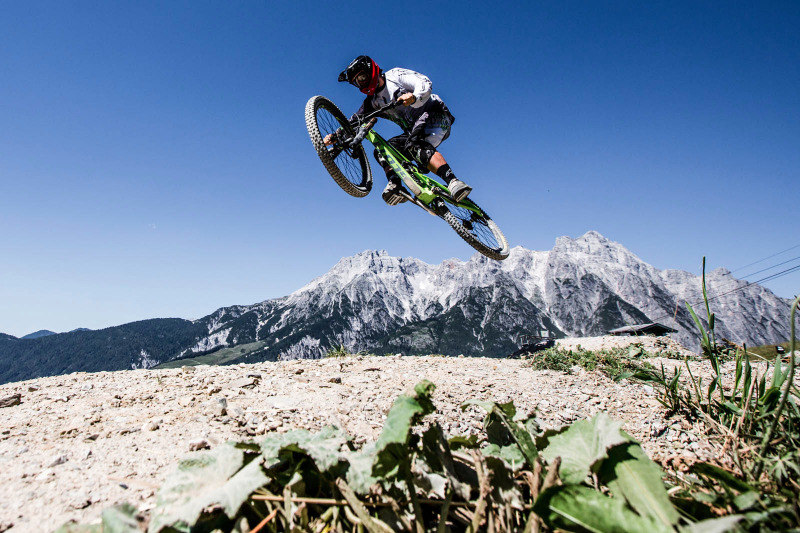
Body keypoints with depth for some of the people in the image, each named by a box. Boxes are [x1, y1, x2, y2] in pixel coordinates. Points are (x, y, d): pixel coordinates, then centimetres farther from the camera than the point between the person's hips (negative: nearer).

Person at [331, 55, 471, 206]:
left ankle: (453, 182, -46)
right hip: (414, 130, 7)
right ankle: (395, 184, -28)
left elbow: (424, 83, -15)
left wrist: (414, 97, -37)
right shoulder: (373, 102, 15)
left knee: (415, 144, -35)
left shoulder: (395, 75, -1)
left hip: (435, 116, -7)